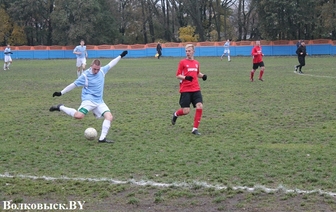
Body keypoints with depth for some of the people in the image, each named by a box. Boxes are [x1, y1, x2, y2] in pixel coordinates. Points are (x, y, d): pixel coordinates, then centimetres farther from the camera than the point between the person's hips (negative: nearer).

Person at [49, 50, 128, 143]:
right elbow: (74, 84, -4)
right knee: (78, 116, -28)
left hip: (99, 102, 6)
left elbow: (110, 64, 20)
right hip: (89, 100, -6)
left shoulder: (102, 71, 5)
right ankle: (60, 107, -5)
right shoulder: (85, 75, -10)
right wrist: (61, 93, -3)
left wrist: (121, 56, 25)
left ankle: (102, 138, -7)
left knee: (109, 117, -11)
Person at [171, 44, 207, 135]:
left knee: (200, 106, -13)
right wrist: (186, 77, -22)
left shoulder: (196, 63, 12)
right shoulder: (182, 62, -2)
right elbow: (178, 75, -3)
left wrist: (202, 75, 6)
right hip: (185, 90, -4)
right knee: (186, 111, -6)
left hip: (196, 89, 4)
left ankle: (195, 129, -3)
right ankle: (175, 114, 30)